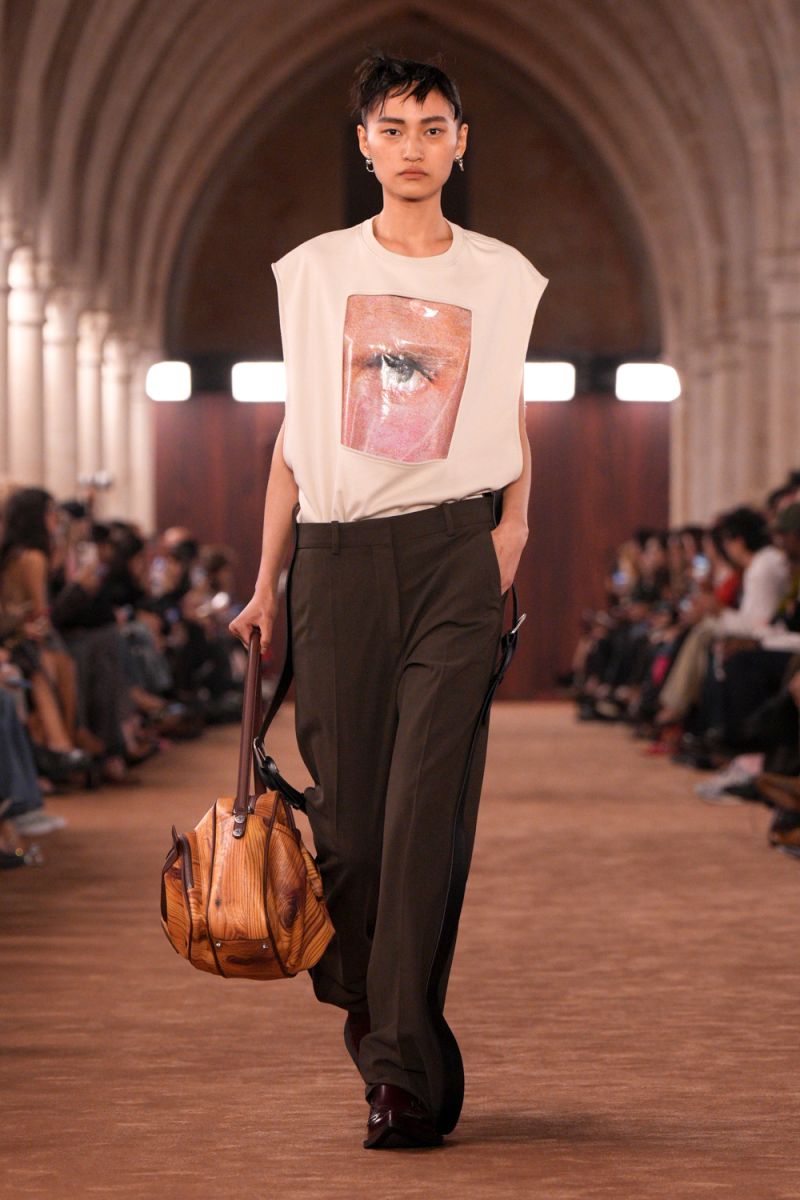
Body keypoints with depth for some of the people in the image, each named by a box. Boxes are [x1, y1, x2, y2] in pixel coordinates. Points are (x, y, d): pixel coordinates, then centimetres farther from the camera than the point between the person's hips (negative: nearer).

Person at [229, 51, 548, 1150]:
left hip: (455, 547, -1)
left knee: (428, 809, -12)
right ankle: (385, 1038, 15)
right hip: (336, 554, 2)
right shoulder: (312, 272, 12)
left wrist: (514, 524, -2)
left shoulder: (505, 278, 10)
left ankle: (402, 1068, -13)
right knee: (346, 808, -1)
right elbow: (294, 434, 14)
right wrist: (266, 583, 11)